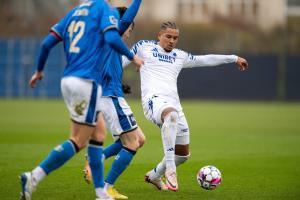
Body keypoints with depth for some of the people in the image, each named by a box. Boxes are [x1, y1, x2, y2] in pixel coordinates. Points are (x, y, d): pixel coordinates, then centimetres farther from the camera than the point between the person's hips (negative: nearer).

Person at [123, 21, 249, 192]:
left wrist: (234, 58, 35)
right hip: (154, 99, -6)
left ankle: (154, 176, 36)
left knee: (183, 154, 8)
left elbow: (206, 60, 33)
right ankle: (170, 169, -45)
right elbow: (122, 61, 18)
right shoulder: (144, 47, 14)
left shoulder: (180, 56, 26)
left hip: (174, 104, 6)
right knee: (171, 114, -43)